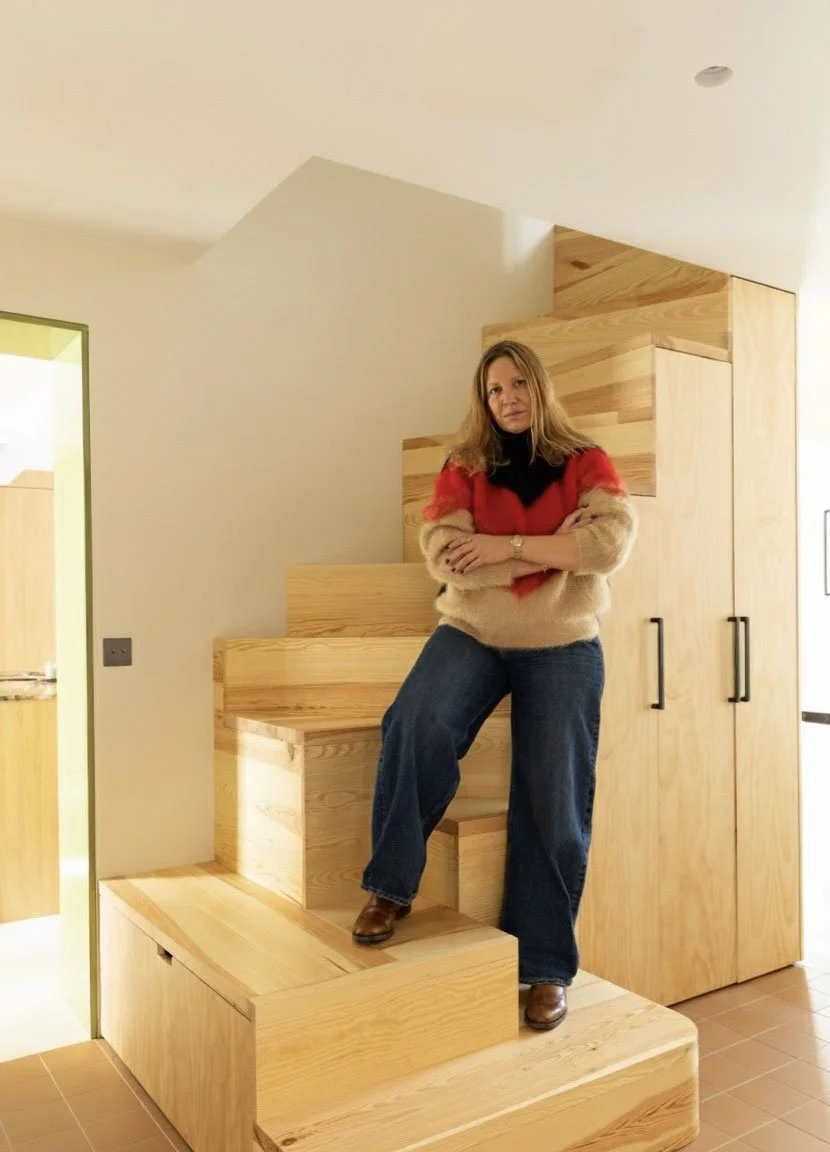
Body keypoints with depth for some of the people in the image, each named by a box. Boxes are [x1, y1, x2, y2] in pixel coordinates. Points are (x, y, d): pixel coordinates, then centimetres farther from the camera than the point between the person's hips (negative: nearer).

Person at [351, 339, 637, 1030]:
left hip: (562, 647, 0)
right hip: (472, 634, 0)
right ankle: (391, 888, -11)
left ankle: (547, 967, 13)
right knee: (418, 721, -29)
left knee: (554, 803, -3)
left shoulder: (587, 461, 3)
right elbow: (445, 557, -14)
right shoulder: (464, 468, 2)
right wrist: (559, 546, -15)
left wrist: (505, 544, -20)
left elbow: (613, 540, -15)